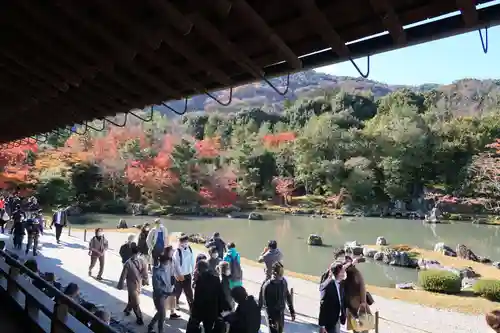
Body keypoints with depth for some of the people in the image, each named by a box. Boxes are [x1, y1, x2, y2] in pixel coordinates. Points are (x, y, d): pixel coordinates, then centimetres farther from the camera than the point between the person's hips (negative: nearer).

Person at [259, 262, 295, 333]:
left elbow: (287, 296, 7)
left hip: (281, 312, 6)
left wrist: (292, 311, 9)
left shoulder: (283, 281, -6)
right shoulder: (267, 285, -24)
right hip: (272, 314, -6)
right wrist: (271, 319, -25)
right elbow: (266, 304, -22)